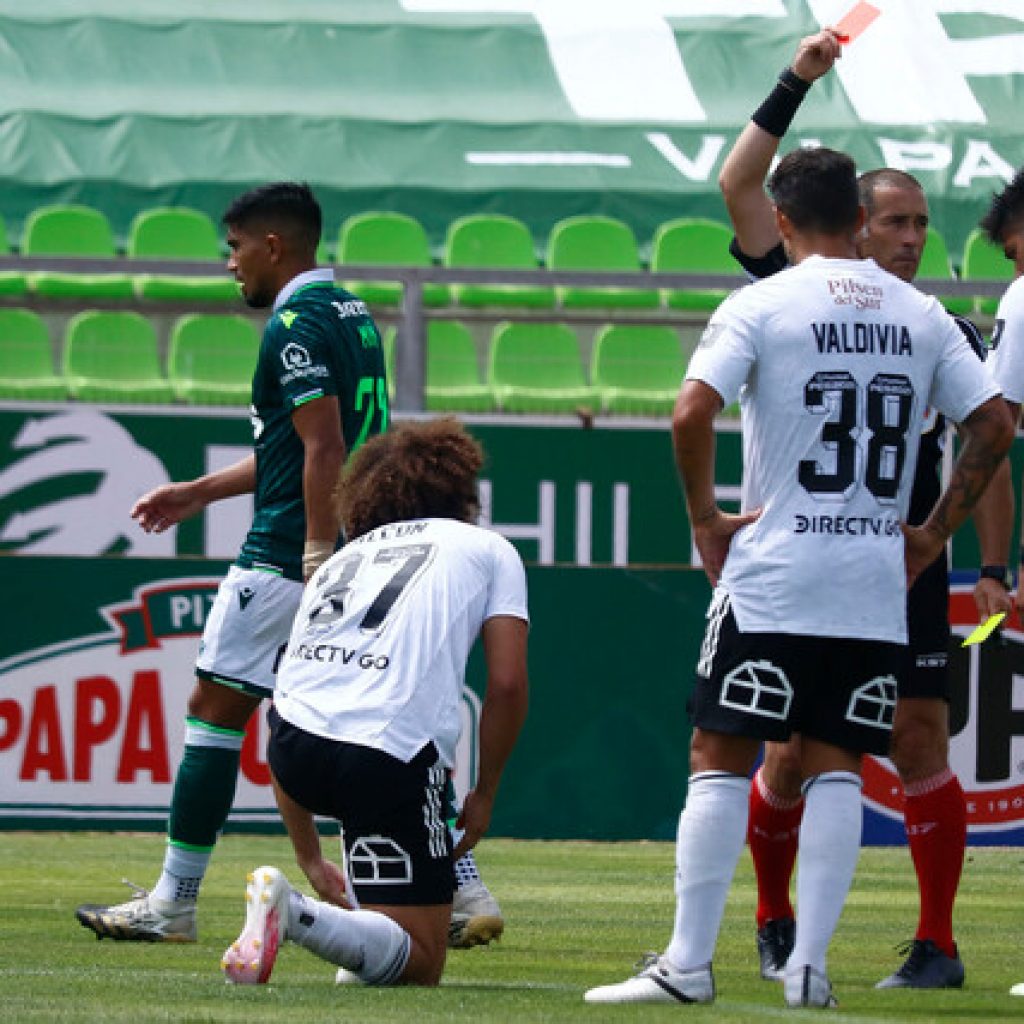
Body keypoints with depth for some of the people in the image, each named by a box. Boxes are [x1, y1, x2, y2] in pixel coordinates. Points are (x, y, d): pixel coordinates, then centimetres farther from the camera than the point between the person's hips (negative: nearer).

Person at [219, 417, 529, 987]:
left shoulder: (340, 561, 31)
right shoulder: (489, 551, 20)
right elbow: (507, 686, 6)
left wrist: (311, 859, 36)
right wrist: (484, 795, 20)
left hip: (292, 742, 5)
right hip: (392, 758, -5)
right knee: (420, 965, 0)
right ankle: (295, 914, -23)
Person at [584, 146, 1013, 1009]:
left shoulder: (762, 305, -4)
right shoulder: (921, 315, 8)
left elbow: (692, 413, -16)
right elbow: (994, 425, 7)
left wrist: (705, 518, -3)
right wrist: (935, 533, 13)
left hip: (771, 579, -3)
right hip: (877, 583, 3)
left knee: (721, 760, 1)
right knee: (836, 768, 8)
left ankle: (689, 962, -3)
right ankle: (810, 965, 0)